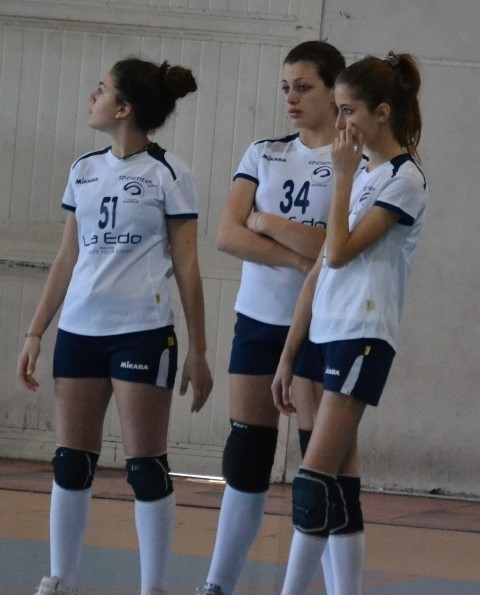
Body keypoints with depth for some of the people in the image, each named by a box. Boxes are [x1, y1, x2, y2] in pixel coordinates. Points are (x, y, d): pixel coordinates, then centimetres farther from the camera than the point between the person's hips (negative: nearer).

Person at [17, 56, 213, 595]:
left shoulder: (168, 174, -3)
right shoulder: (83, 170, 12)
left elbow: (186, 267, -3)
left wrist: (197, 351, -4)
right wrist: (35, 333, 12)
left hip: (141, 332, -5)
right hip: (79, 330, 5)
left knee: (145, 466, -3)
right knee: (71, 463, 5)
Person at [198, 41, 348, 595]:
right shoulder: (264, 153, 9)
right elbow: (228, 235, -2)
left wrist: (268, 223, -8)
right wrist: (298, 254, -14)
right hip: (258, 319, 5)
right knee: (245, 456, 6)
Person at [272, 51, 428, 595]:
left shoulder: (404, 178, -7)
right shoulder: (361, 176, 17)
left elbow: (340, 252, -15)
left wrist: (343, 174, -9)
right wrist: (289, 354, 14)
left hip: (363, 338, -8)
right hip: (326, 335, 8)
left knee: (317, 477, -13)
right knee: (339, 479, 6)